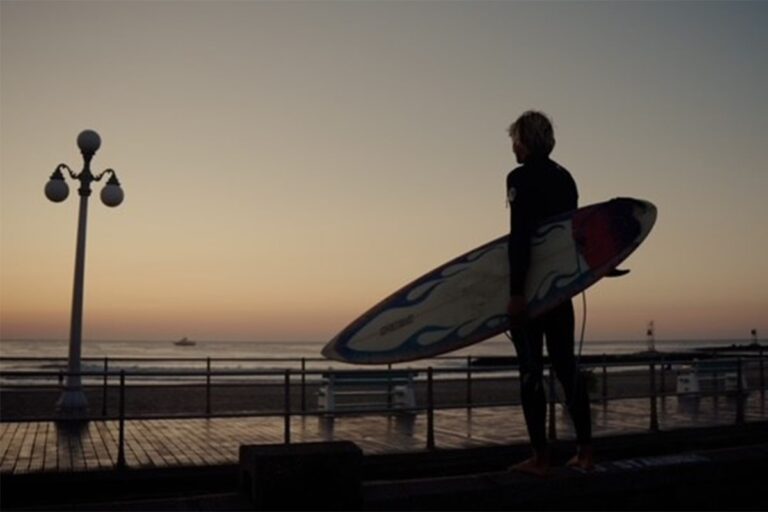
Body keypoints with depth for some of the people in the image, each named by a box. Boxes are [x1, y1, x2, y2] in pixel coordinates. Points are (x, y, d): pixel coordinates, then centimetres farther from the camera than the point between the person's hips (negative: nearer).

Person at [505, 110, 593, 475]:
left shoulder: (521, 178, -10)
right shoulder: (564, 178, 12)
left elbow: (519, 237, -18)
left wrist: (516, 291, -20)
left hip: (531, 284, -7)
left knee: (531, 370, 0)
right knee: (566, 366, 13)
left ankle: (540, 457, 5)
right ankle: (585, 452, 17)